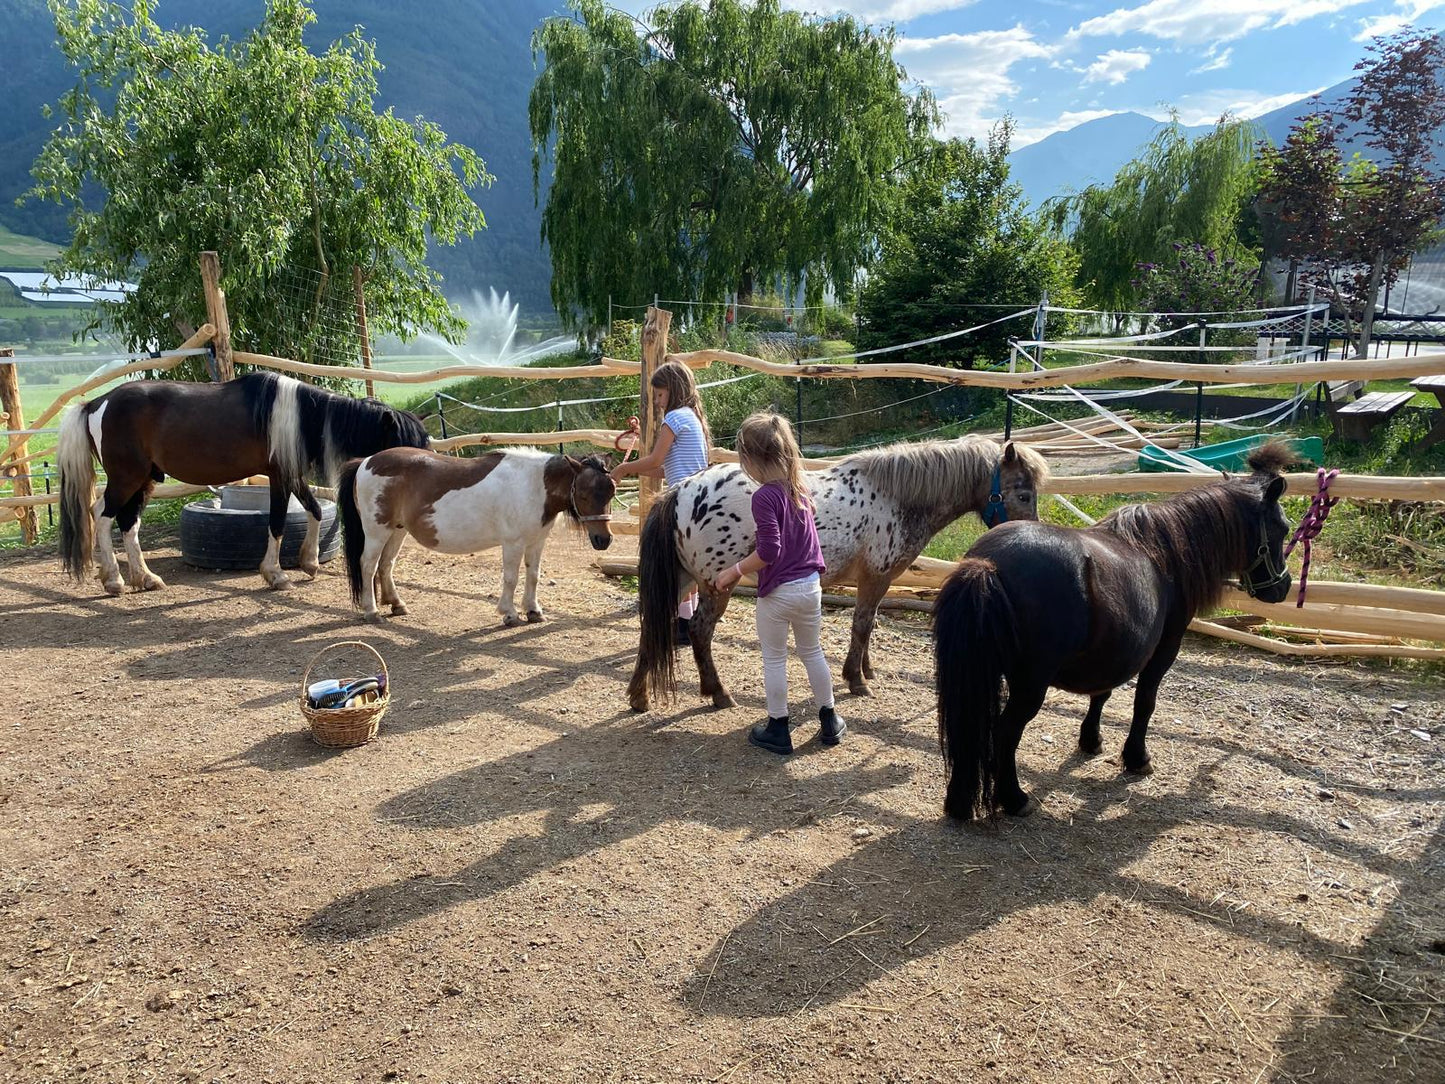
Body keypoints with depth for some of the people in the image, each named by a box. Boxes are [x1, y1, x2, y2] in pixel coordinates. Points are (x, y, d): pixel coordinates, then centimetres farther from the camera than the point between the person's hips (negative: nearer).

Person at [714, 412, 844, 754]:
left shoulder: (764, 497, -20)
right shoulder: (799, 487, 3)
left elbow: (769, 550, -24)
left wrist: (735, 570, -15)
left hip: (777, 591, -7)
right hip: (811, 585, 7)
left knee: (774, 659, 9)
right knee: (812, 652, 20)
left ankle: (778, 730, 17)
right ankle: (830, 721, 30)